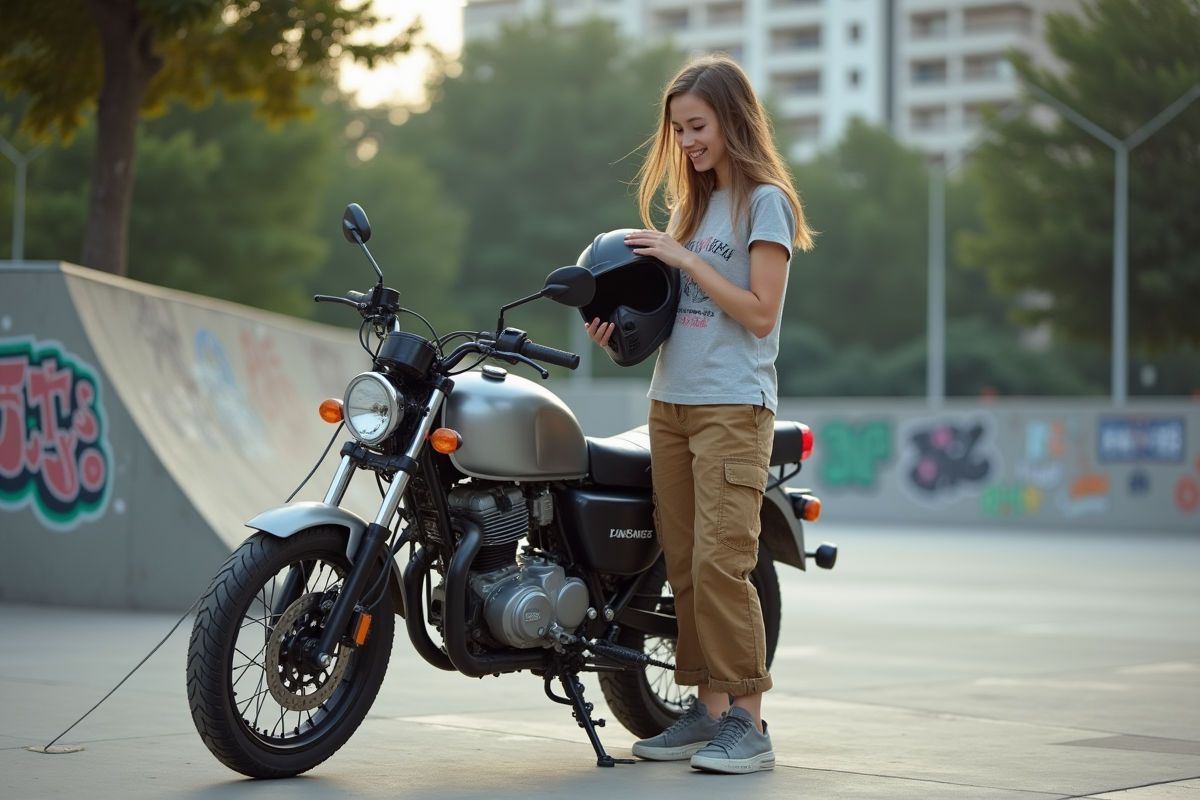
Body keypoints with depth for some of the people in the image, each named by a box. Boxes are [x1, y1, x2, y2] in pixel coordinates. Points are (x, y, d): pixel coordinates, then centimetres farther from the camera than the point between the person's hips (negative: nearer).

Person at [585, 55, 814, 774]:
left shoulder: (765, 201, -3)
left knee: (720, 562, -14)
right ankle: (709, 710, 10)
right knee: (683, 566, 5)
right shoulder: (691, 204, 19)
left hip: (733, 406, -7)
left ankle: (750, 722, -10)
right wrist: (622, 323, 1)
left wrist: (685, 259, -12)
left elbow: (759, 314, -11)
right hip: (671, 402, 7)